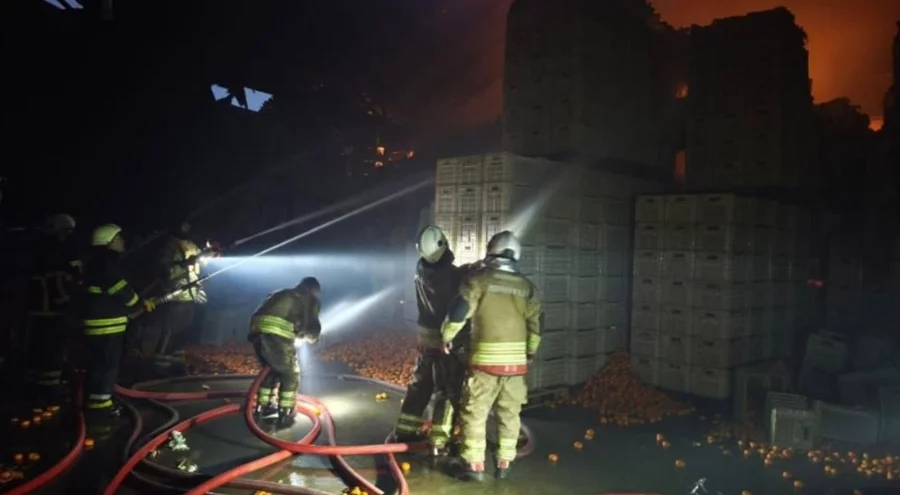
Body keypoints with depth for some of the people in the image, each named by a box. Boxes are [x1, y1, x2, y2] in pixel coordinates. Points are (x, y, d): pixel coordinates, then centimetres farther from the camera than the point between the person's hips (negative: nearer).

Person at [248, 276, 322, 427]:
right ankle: (285, 415, 9)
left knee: (271, 370, 27)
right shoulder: (310, 299, 17)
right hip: (277, 335, -7)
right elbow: (313, 327, 6)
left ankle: (263, 406, 34)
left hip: (257, 330, 7)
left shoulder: (282, 294, 36)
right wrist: (310, 337, 28)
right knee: (291, 375, 10)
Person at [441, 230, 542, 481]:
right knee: (509, 414, 15)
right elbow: (535, 324, 11)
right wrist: (531, 351, 26)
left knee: (475, 413, 5)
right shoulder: (527, 286, 6)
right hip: (516, 360, 4)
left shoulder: (479, 279, -7)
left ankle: (474, 466, 6)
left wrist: (447, 335, 6)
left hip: (486, 359, -4)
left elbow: (459, 310, -11)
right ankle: (504, 464, 20)